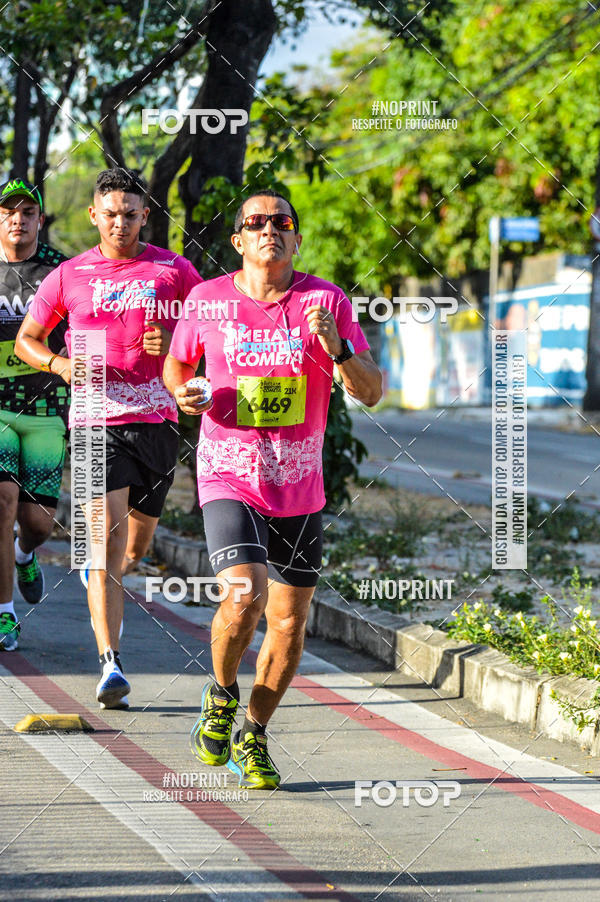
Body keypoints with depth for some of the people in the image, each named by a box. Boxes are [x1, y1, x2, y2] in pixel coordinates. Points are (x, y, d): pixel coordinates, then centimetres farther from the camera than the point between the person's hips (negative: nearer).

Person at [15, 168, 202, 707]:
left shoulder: (173, 271, 6)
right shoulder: (69, 277, 5)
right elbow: (26, 339, 14)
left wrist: (175, 344, -10)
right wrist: (62, 365, -7)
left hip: (157, 420, 2)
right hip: (98, 423, -2)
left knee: (135, 550, 15)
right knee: (107, 540, -16)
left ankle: (99, 580, 51)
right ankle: (111, 666, -20)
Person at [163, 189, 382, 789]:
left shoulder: (326, 301, -2)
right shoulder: (207, 300, -2)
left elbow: (371, 393, -4)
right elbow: (176, 362, 16)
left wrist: (337, 347, -21)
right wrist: (182, 391, -6)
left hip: (299, 486, 3)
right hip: (229, 476, -2)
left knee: (289, 620, 6)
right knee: (246, 595, -23)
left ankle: (253, 739, 26)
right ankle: (221, 695, 8)